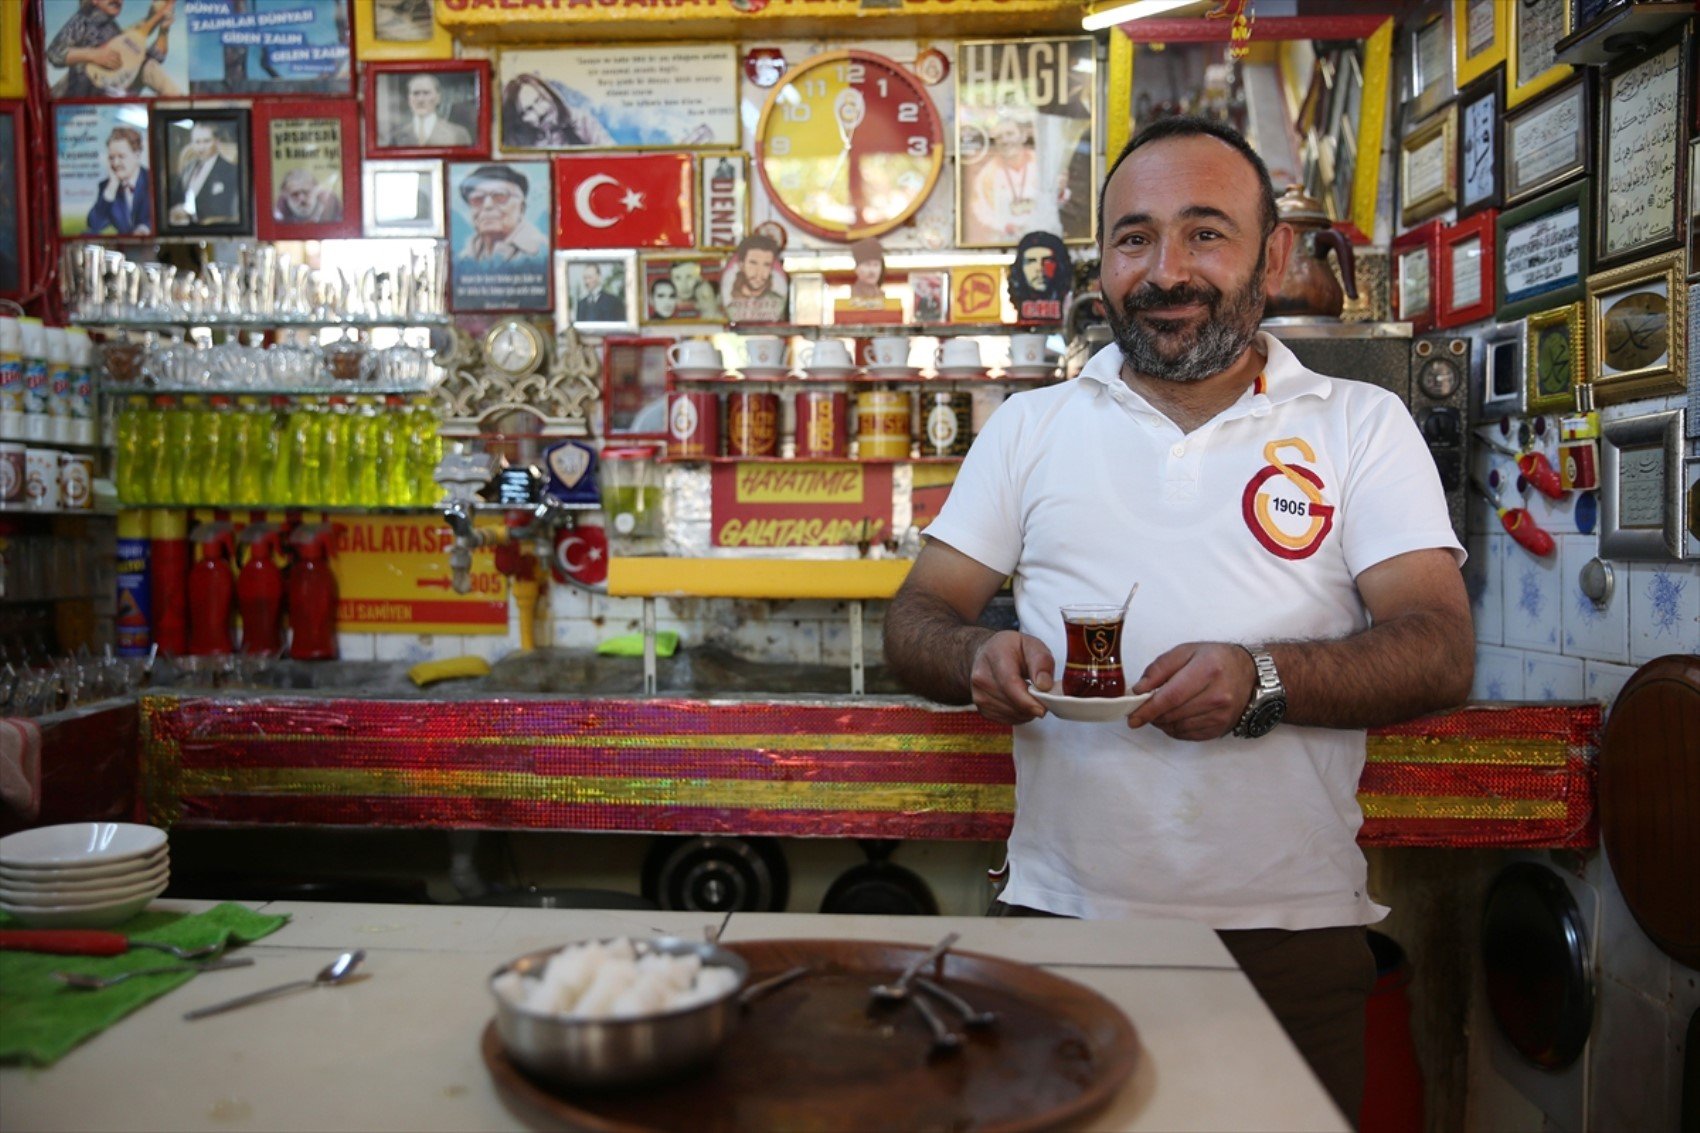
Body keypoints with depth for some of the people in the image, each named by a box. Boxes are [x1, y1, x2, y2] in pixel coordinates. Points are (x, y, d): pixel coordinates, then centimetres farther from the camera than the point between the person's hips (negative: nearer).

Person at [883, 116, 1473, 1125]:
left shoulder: (1363, 425, 6)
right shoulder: (1030, 426, 10)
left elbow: (1442, 651, -4)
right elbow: (917, 619, 8)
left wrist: (1262, 679, -23)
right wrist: (979, 657, -16)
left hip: (1291, 931, -1)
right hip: (1060, 917, 1)